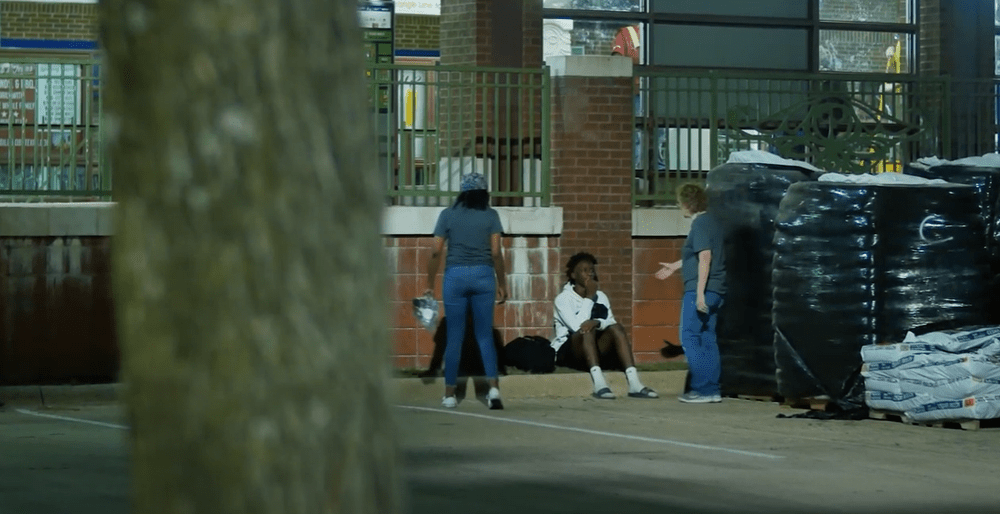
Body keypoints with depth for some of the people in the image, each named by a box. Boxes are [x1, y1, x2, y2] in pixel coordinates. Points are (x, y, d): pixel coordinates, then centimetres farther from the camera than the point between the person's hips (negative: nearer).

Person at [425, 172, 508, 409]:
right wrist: (502, 284, 5)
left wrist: (430, 285, 4)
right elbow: (496, 253, -3)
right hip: (483, 275, 0)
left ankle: (450, 394, 10)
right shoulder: (490, 215, 3)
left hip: (455, 275, 0)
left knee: (454, 337, 7)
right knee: (485, 335, 6)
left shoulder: (448, 215, 5)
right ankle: (493, 388, -9)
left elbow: (436, 252, 1)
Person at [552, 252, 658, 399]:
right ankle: (598, 382, -53)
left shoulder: (601, 296, 14)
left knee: (616, 328, -23)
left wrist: (597, 322, -25)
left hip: (596, 353, 4)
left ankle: (634, 383, -39)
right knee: (587, 329, -34)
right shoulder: (563, 298, -3)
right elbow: (577, 327, -18)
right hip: (567, 353, -4)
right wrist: (589, 298, -11)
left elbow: (611, 322, -3)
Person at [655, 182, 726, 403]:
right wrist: (674, 266, 40)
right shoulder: (712, 222, 17)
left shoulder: (700, 224, -13)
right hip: (715, 291, 10)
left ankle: (702, 389, -10)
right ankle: (712, 390, 12)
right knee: (707, 339, 11)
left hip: (699, 290, -10)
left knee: (690, 338, -7)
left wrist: (699, 292, -24)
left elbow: (705, 257, -21)